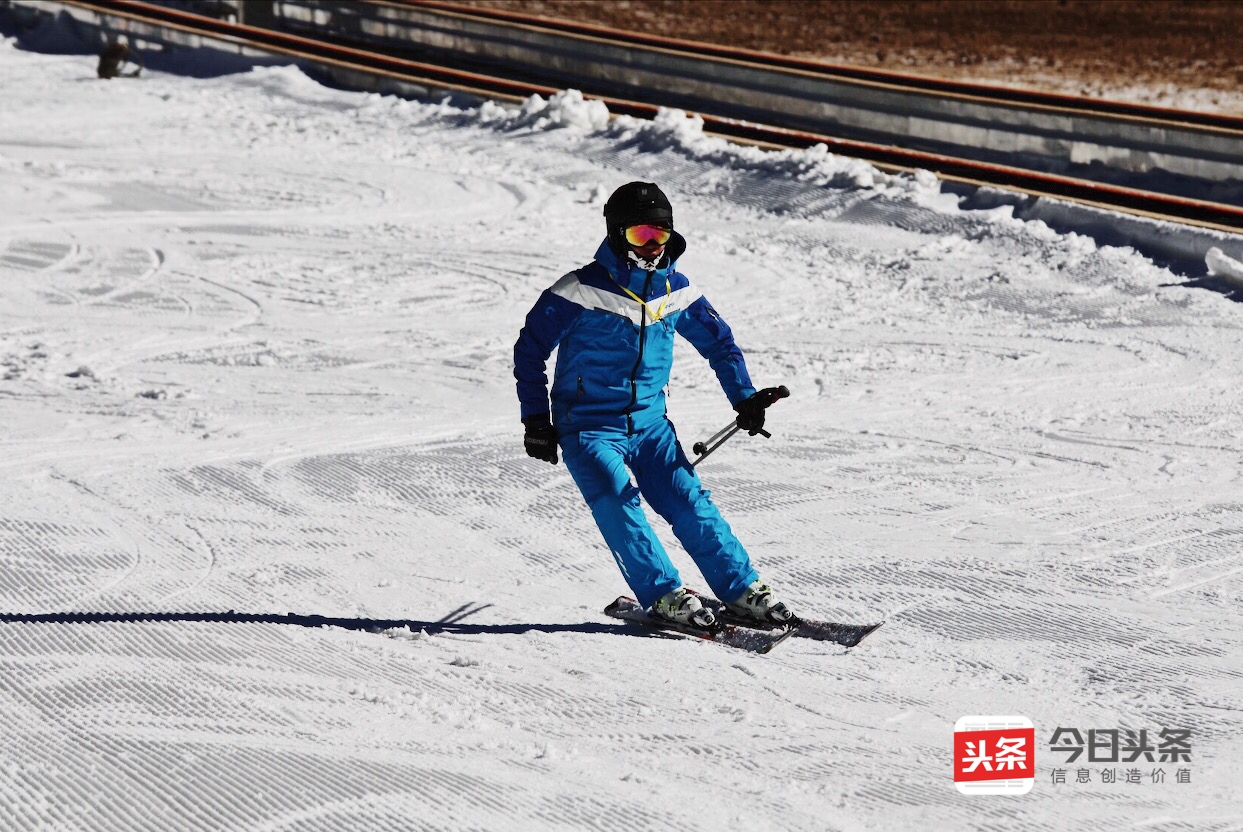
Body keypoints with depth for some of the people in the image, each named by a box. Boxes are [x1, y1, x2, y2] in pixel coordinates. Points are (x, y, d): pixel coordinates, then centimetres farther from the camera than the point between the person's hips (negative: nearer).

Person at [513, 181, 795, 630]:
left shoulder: (676, 290, 4)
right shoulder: (582, 290, -11)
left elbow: (718, 341, 18)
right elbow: (531, 348, -5)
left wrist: (744, 397, 7)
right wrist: (536, 419, -7)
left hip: (650, 424, 4)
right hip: (589, 427, -4)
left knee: (689, 501, -6)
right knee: (619, 505, -23)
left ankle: (743, 591, -1)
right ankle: (664, 596, -21)